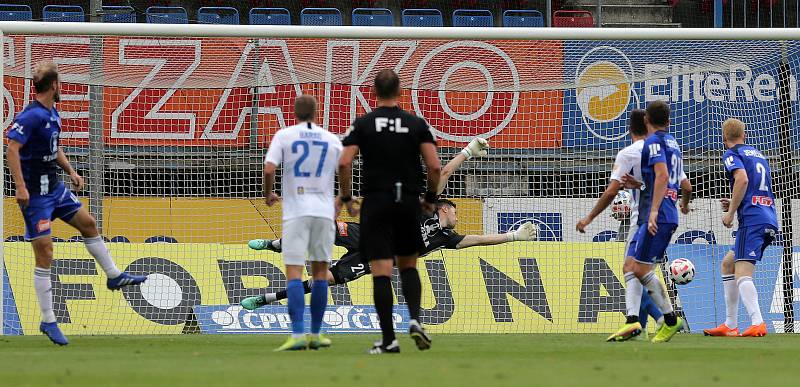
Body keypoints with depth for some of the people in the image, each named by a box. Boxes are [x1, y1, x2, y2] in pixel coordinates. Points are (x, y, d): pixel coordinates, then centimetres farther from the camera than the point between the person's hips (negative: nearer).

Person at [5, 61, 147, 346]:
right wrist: (21, 187, -31)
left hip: (54, 187, 9)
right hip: (34, 193, -9)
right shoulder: (32, 116, -21)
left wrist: (70, 171, 17)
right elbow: (12, 148, -28)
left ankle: (114, 276, 36)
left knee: (88, 223, 19)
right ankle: (48, 322, -2)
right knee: (45, 253, -7)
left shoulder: (52, 114, 10)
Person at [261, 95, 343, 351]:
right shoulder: (332, 140, 7)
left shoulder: (284, 135, 0)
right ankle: (315, 335, 14)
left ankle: (298, 334, -19)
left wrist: (268, 194, 11)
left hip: (295, 212, -2)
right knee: (320, 272, 11)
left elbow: (269, 169, -9)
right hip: (324, 212, 2)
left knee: (294, 273, -6)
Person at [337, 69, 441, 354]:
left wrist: (345, 196, 3)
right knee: (408, 266, 19)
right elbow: (435, 166, -4)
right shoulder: (416, 124, 2)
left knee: (381, 272, -3)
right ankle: (415, 319, -3)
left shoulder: (363, 124, -1)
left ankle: (388, 339, -8)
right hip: (408, 203, 2)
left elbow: (344, 163, -10)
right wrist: (431, 197, 11)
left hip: (376, 204, -2)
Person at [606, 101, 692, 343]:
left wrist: (654, 210, -27)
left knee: (641, 269, -8)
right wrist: (684, 204, 51)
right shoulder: (673, 144, 22)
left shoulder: (654, 142, -5)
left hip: (656, 218, -9)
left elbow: (662, 174, -21)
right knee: (630, 266, 6)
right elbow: (686, 186, 30)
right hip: (669, 218, 9)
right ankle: (632, 321, -5)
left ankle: (671, 320, -3)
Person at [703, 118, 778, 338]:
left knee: (742, 274, -17)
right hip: (770, 219, 9)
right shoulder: (758, 155, 26)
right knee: (727, 264, 20)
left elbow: (742, 179, -18)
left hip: (752, 220, -9)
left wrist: (731, 212, -11)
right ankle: (730, 325, 17)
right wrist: (735, 204, 29)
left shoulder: (732, 154, 1)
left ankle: (757, 323, -38)